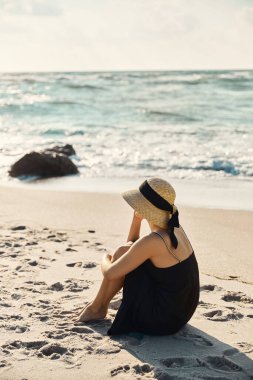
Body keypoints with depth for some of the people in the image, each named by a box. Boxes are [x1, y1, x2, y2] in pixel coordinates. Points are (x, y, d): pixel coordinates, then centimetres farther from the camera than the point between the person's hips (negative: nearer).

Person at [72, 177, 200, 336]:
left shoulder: (152, 242, -24)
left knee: (122, 253, -2)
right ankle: (101, 305, 24)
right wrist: (137, 219, 4)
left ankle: (96, 308, 16)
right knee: (126, 252, 11)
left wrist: (105, 259, 7)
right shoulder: (175, 228, 2)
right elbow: (132, 244, 19)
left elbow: (110, 273, -15)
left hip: (163, 319, -8)